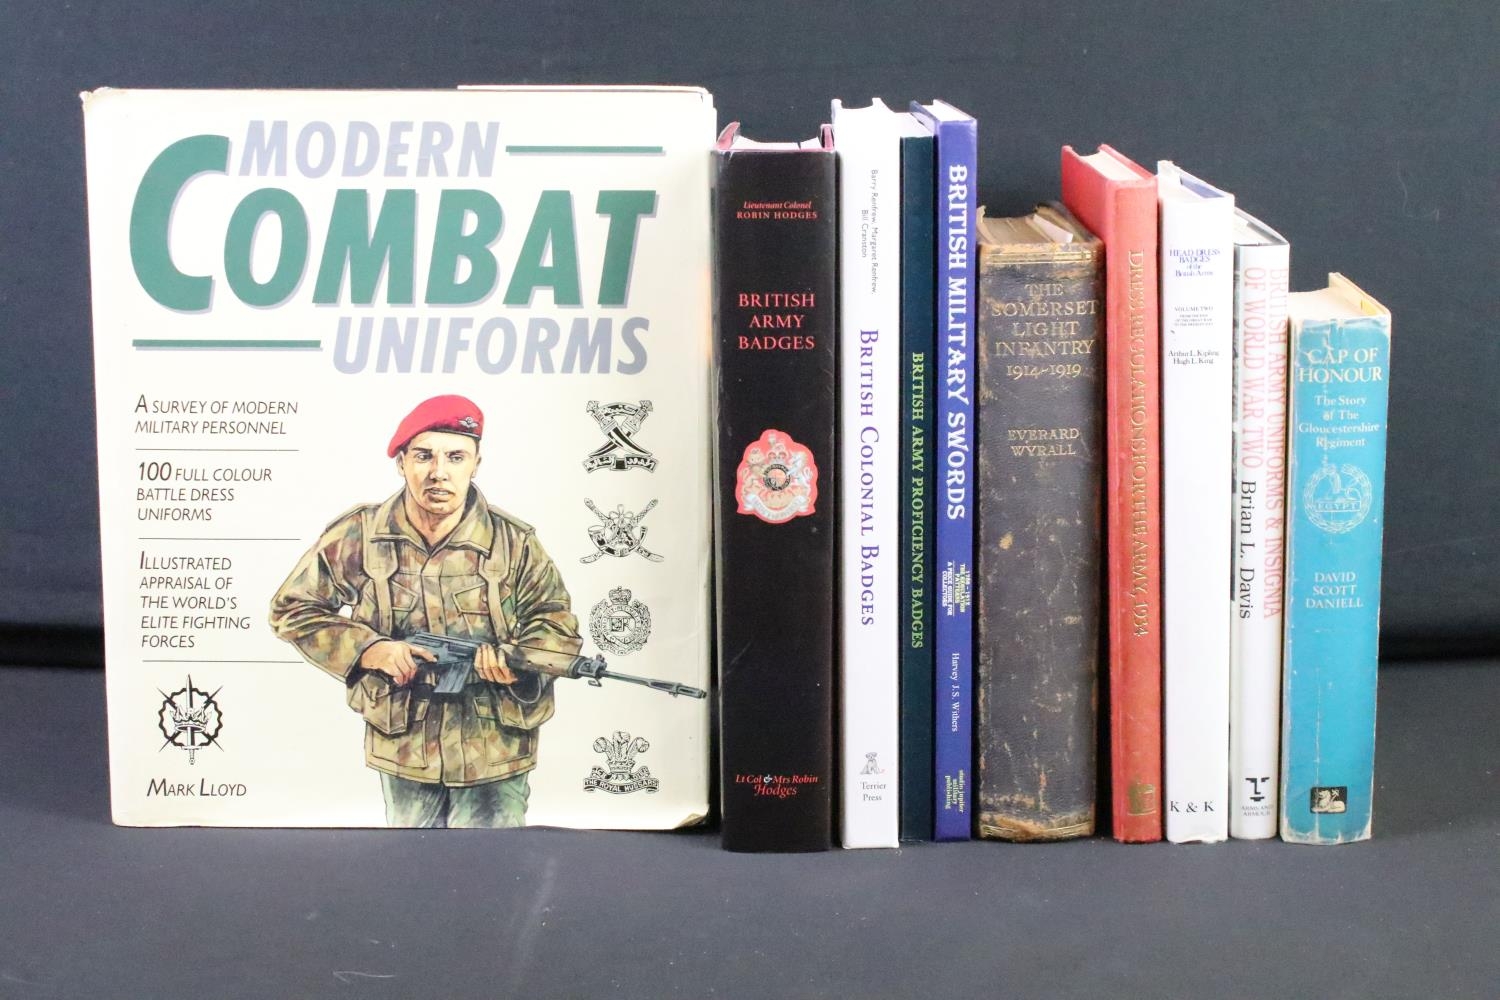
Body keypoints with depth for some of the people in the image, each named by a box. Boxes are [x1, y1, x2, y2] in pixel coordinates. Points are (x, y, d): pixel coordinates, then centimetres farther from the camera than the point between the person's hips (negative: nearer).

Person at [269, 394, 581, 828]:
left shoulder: (514, 543, -5)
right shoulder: (356, 537, -5)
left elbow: (558, 625, 1)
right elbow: (292, 608, 3)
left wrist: (519, 661, -22)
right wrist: (371, 649, -12)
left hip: (493, 754, -1)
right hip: (403, 746, 1)